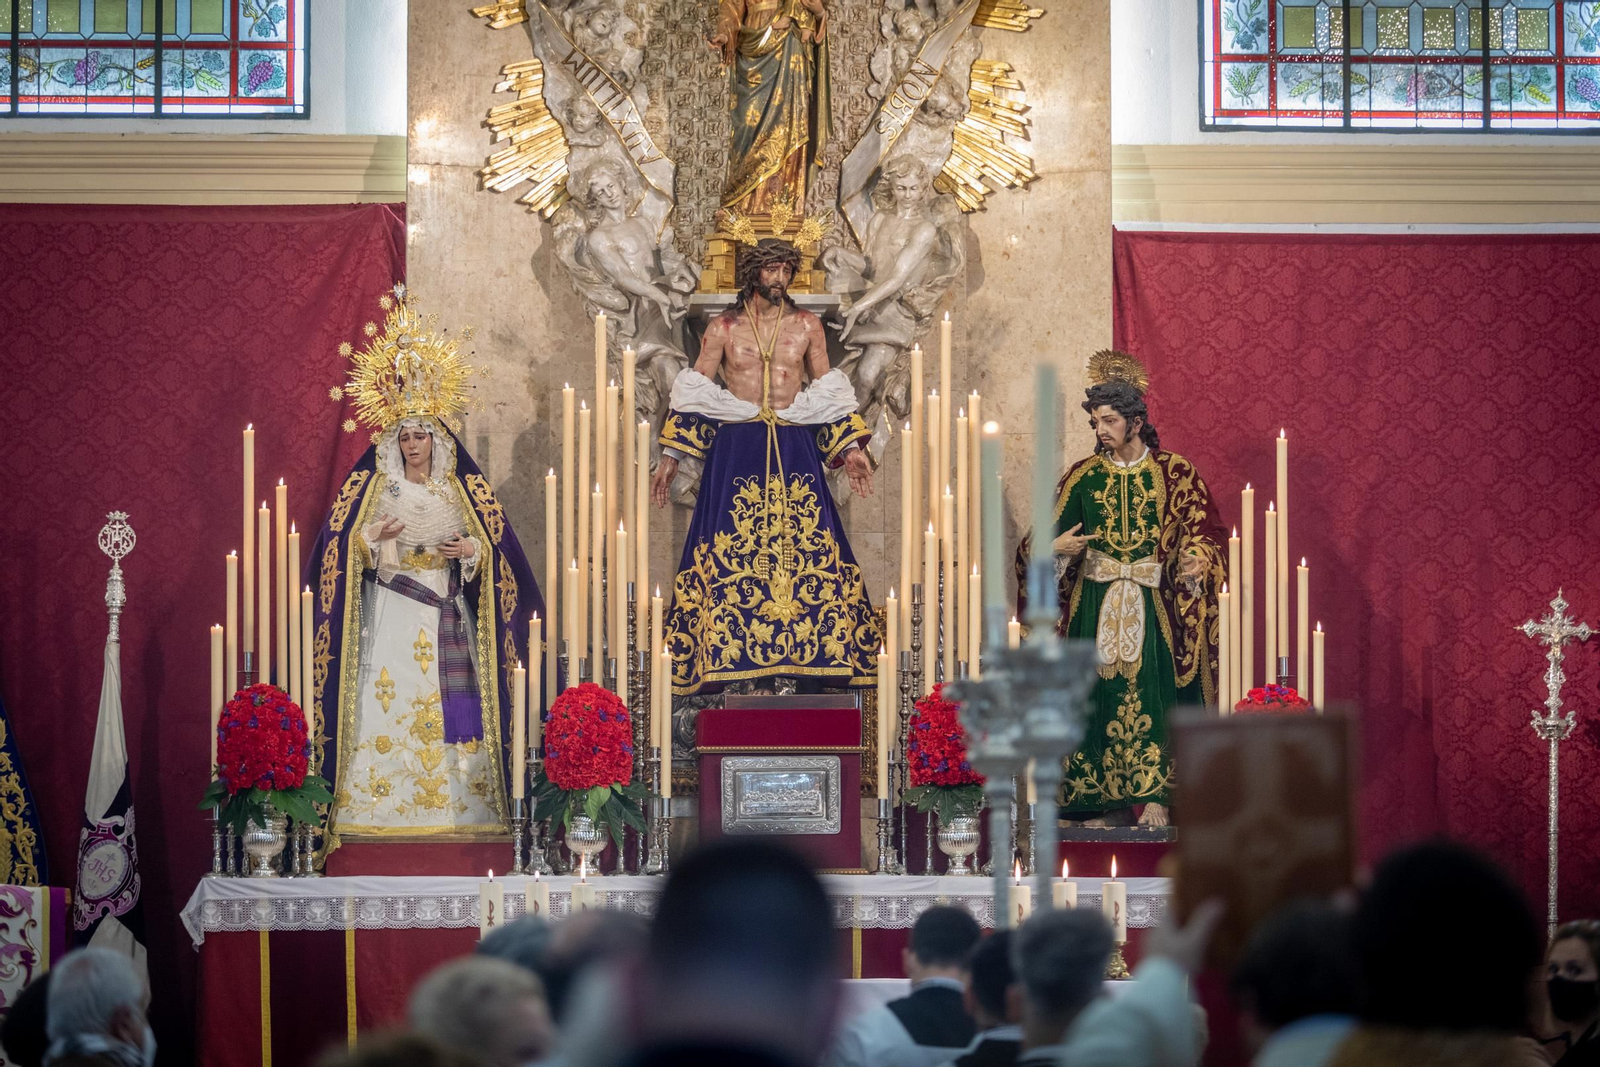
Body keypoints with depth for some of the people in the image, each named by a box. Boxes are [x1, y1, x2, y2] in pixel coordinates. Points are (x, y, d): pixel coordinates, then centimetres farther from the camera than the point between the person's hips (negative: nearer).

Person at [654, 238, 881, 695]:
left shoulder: (807, 326, 10)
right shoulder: (723, 328, 6)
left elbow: (829, 394, 14)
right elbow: (695, 395, 7)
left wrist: (850, 450, 6)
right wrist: (670, 457, 4)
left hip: (795, 450, 1)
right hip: (735, 448, -1)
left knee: (809, 545, -6)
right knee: (728, 550, -8)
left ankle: (811, 651, -3)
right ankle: (721, 653, -5)